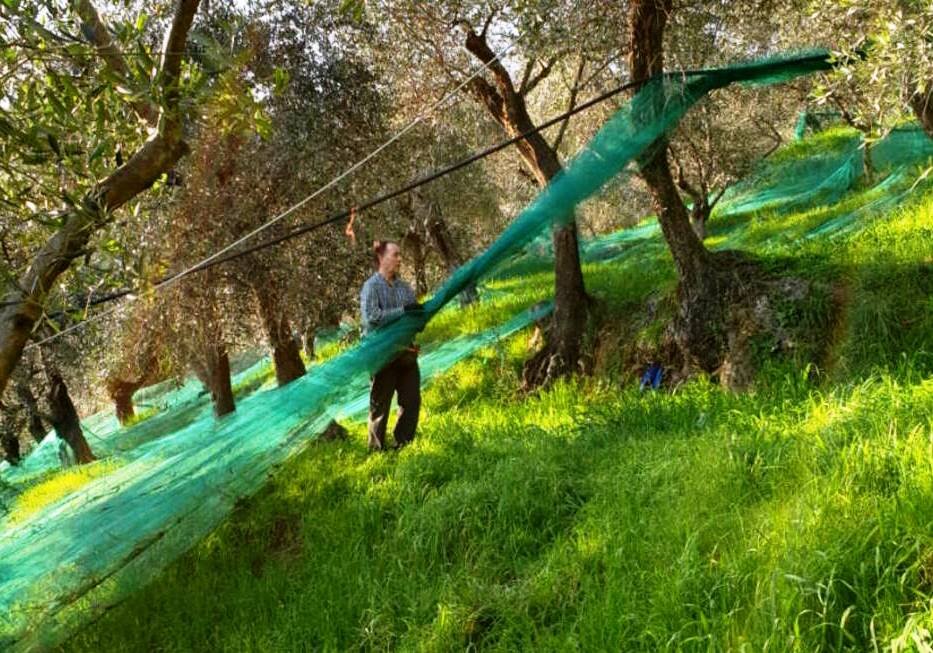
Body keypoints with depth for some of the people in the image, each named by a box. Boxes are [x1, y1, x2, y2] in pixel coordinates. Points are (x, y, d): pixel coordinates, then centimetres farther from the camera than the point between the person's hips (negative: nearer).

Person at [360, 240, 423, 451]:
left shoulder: (404, 287, 10)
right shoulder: (371, 286, -6)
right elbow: (371, 317, -20)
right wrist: (403, 310, -23)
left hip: (406, 352, 6)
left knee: (411, 400, 8)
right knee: (380, 403, 3)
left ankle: (404, 444, 20)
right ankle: (377, 449, 13)